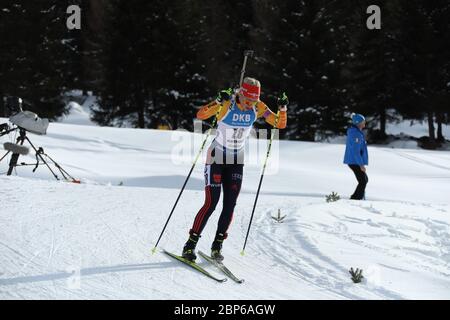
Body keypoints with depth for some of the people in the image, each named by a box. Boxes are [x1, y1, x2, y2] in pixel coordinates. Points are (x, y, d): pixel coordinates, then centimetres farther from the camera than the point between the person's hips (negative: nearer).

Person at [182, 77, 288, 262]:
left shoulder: (257, 108, -7)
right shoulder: (226, 104, -21)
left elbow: (280, 124, -4)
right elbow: (200, 115, -34)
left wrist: (283, 108, -22)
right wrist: (218, 102, -48)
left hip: (236, 161, 4)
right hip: (216, 157, -4)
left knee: (230, 205, -2)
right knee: (211, 203, -11)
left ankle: (217, 245, 12)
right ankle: (190, 244, -1)